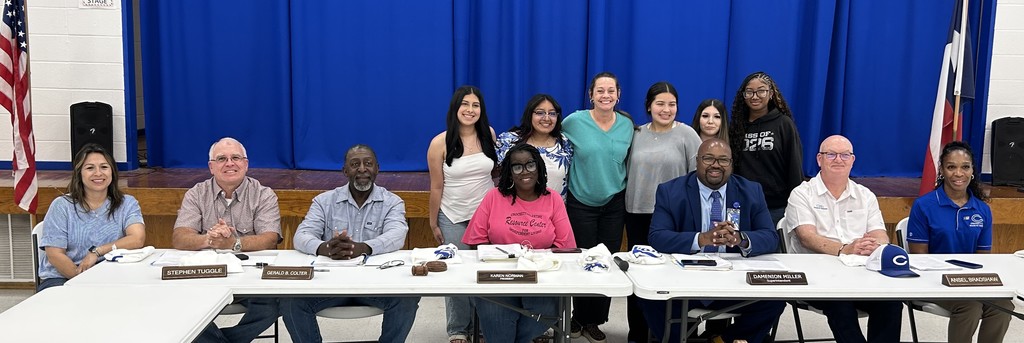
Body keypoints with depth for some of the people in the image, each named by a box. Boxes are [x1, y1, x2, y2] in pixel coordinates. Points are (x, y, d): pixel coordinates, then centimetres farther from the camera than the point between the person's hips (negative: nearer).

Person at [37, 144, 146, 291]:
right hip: (61, 278, -1)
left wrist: (97, 251, -18)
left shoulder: (127, 204, 8)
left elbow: (138, 239, -9)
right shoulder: (62, 206, 5)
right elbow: (55, 254, -3)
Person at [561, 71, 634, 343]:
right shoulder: (574, 121, -10)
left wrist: (620, 185, 9)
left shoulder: (627, 125, 0)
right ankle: (578, 318, 20)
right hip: (581, 203, -3)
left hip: (614, 203, 3)